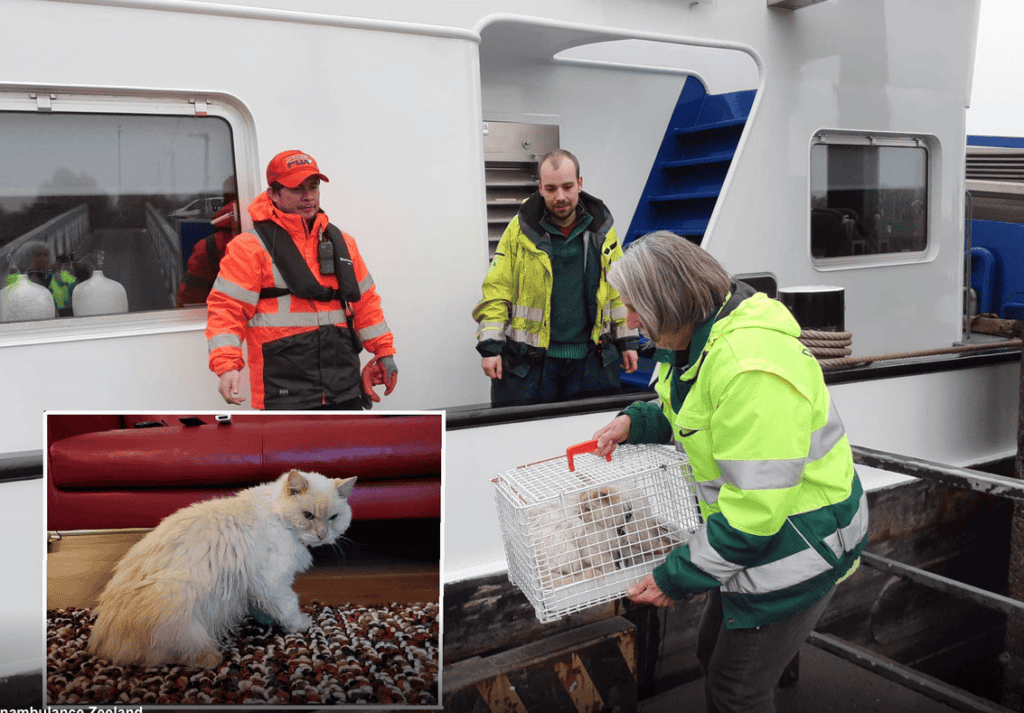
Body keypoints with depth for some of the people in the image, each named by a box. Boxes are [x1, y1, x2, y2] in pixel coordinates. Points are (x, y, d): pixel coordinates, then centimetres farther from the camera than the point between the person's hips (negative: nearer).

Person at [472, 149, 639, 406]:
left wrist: (627, 342, 11)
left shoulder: (602, 230, 6)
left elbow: (619, 290, 13)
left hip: (591, 358, 2)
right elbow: (497, 290, -4)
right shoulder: (520, 229, -3)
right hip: (528, 359, -2)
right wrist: (490, 346, -10)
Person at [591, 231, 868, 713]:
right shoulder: (703, 339, 0)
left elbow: (754, 508, -33)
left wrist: (676, 578, -23)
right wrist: (635, 422, 2)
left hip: (795, 543, -10)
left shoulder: (752, 369, -33)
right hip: (753, 529, 10)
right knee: (714, 653, 23)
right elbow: (692, 413, 21)